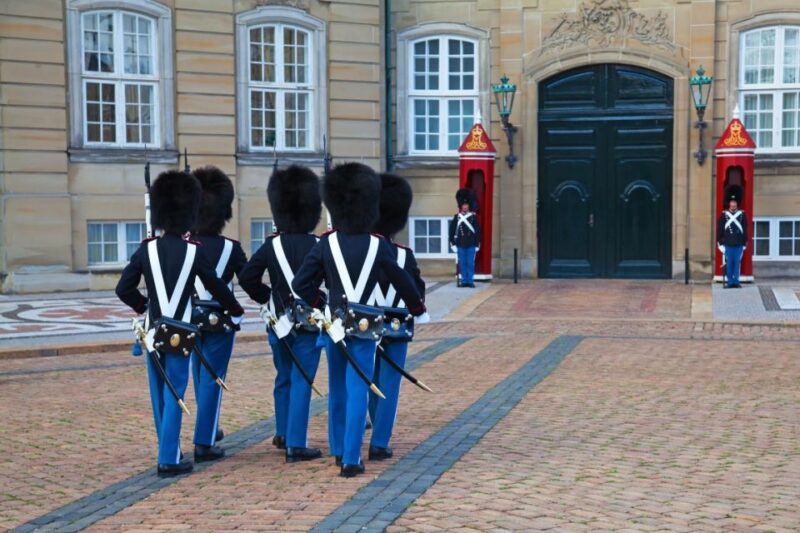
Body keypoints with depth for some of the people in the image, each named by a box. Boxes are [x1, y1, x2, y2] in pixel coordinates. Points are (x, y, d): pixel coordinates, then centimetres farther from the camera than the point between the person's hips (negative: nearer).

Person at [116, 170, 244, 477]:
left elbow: (123, 289, -3)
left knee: (159, 395, 15)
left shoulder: (147, 249, -3)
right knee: (174, 394, 0)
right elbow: (217, 287, 1)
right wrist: (237, 312, 17)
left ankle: (168, 450, 28)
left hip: (154, 330, 3)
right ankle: (169, 460, -2)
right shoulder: (193, 251, -8)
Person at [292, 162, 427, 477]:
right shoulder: (378, 245, -6)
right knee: (358, 391, 0)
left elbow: (301, 284, -7)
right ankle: (351, 460, -4)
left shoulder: (326, 244, -5)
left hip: (334, 323, 2)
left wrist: (320, 303, 11)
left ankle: (339, 451, 29)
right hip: (365, 327, -2)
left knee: (337, 389, 16)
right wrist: (417, 308, 22)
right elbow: (402, 282, 5)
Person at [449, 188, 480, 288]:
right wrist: (452, 243, 1)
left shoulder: (474, 216, 2)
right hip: (460, 245, 1)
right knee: (462, 263, 5)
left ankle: (470, 281, 5)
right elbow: (452, 230, 6)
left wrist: (477, 244, 0)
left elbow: (478, 231, 3)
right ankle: (464, 281, 10)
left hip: (471, 245, -1)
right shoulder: (456, 217, 4)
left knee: (470, 263, 0)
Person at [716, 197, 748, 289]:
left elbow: (745, 230, 8)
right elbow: (719, 230, 4)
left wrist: (744, 243, 6)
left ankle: (736, 282, 9)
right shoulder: (723, 215, 2)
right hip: (727, 244, -1)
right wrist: (720, 244, 0)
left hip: (739, 245, 1)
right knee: (729, 263, 2)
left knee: (737, 263, 3)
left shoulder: (742, 214, 5)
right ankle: (730, 282, 8)